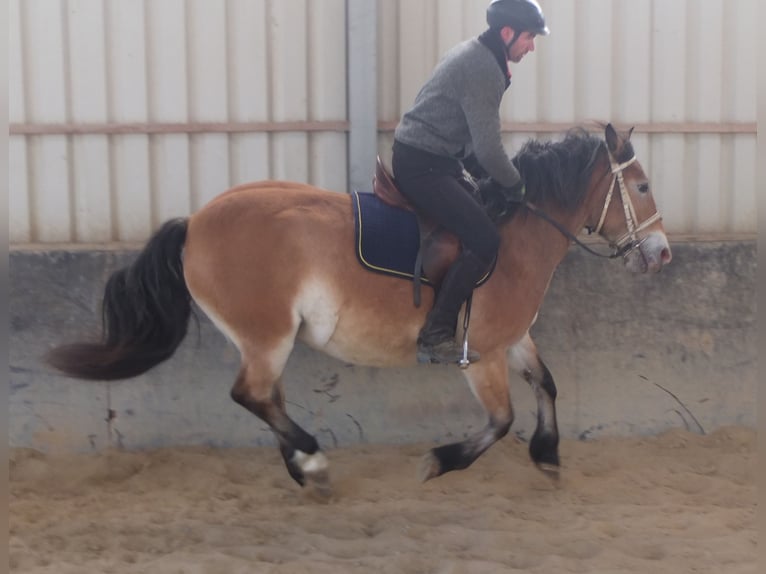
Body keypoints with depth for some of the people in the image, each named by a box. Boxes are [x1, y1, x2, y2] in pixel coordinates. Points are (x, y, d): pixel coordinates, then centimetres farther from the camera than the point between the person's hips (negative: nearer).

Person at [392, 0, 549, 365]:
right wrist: (515, 185, -5)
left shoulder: (475, 54, 14)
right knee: (484, 240, -17)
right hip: (422, 166, -11)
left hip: (424, 159, 11)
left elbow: (475, 141, 20)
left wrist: (501, 180, 14)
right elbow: (488, 149, -22)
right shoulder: (484, 70, -19)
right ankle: (436, 336, -13)